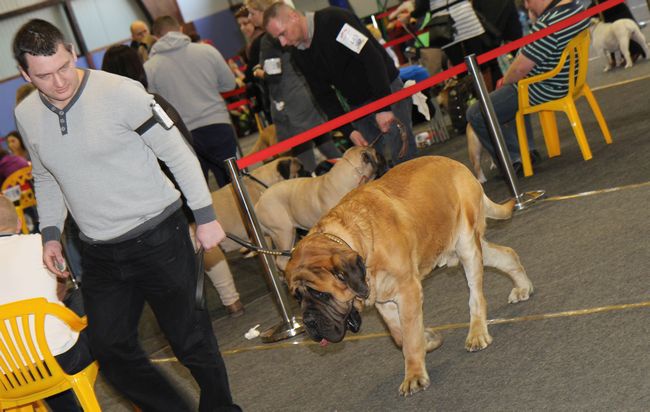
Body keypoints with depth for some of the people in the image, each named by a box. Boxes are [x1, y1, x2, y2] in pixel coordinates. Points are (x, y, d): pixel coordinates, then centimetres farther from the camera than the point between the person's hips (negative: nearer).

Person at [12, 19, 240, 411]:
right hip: (100, 254, 6)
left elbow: (178, 154, -10)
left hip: (158, 238, -5)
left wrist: (205, 216, -9)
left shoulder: (120, 92, -17)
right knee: (110, 349, 9)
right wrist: (50, 232, 8)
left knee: (189, 337, 6)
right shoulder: (26, 115, 1)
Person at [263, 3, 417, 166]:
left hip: (387, 92, -7)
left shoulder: (334, 20, -20)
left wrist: (383, 107, -28)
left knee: (402, 157, -10)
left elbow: (373, 58, -25)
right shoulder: (299, 55, 2)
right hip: (357, 105, 7)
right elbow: (323, 95, 5)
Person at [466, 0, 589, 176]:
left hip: (543, 90, -10)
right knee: (510, 97, 37)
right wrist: (535, 16, 2)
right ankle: (526, 149, 32)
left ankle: (514, 160, 5)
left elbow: (521, 68, -25)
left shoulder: (547, 24, -29)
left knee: (476, 114, -2)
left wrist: (505, 81, -4)